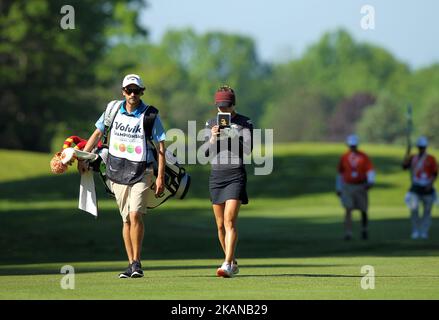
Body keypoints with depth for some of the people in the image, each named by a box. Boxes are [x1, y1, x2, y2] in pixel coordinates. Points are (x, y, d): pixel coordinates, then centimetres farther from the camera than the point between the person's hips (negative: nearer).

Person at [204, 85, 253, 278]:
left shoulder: (244, 123, 0)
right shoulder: (211, 124, 11)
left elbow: (248, 149, -9)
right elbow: (206, 153, 6)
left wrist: (230, 136, -20)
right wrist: (213, 139, -13)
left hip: (236, 175, -4)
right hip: (216, 175, 4)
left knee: (229, 221, -17)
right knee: (220, 224, 8)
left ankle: (227, 265, -22)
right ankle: (233, 262, 23)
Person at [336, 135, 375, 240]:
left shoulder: (363, 157, 0)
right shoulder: (344, 157, 5)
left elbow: (370, 170, -7)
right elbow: (340, 173, 15)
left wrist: (370, 182, -25)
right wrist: (338, 188, 15)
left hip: (361, 187, 0)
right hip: (348, 187, 0)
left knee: (363, 211, 8)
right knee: (348, 210, -14)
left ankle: (364, 230, 32)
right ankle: (348, 233, -15)